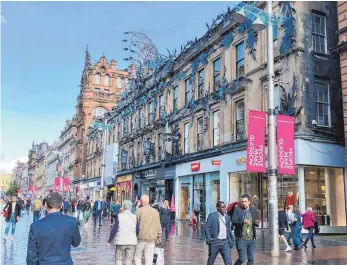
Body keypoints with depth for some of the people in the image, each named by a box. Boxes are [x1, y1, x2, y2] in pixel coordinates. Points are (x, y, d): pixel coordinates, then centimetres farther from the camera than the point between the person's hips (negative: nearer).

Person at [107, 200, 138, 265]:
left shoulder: (119, 216, -8)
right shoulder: (134, 217, -3)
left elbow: (114, 230, -10)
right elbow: (137, 230, -2)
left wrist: (109, 242, -4)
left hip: (120, 241, -1)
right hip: (131, 242, 1)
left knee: (118, 260, 12)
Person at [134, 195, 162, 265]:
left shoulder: (139, 210, -7)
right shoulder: (155, 211, 6)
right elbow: (158, 225, 8)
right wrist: (158, 237, 16)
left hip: (142, 237, -3)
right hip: (152, 238, 3)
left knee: (137, 256, 12)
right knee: (149, 258, 9)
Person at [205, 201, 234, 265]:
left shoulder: (227, 217, 11)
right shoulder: (212, 216, -6)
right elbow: (207, 228, -8)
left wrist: (231, 239, 11)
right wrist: (209, 240, -15)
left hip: (225, 242, 4)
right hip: (215, 242, -4)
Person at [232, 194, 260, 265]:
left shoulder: (253, 210, 8)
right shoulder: (238, 210, -4)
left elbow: (256, 223, 15)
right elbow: (233, 222, -14)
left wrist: (257, 223, -9)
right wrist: (243, 221, -31)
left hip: (251, 239, 4)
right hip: (241, 239, -4)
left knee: (251, 259, 7)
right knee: (242, 259, -3)